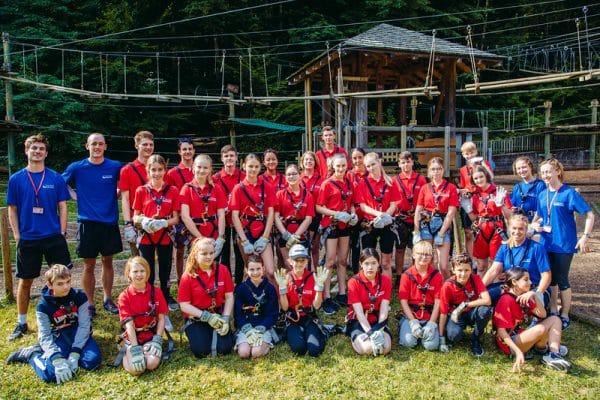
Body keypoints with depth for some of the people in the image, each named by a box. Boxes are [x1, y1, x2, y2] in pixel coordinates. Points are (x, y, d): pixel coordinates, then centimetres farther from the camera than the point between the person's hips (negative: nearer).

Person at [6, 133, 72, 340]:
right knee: (25, 281, 10)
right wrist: (17, 236, -2)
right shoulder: (16, 179, 1)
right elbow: (12, 210, 4)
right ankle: (22, 323, 24)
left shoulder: (56, 178, 0)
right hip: (27, 239, 0)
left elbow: (62, 207, 3)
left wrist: (62, 233, -3)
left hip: (54, 237, 0)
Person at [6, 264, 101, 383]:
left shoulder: (80, 296, -10)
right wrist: (58, 360, -29)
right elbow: (44, 336, -16)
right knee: (50, 374, -27)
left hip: (77, 334, 1)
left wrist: (74, 354, -23)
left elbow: (84, 326, -12)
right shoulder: (43, 305, -12)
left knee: (93, 360, -28)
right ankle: (31, 353, 5)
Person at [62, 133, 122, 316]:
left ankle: (107, 299, 26)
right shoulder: (76, 168, -2)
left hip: (110, 222, 1)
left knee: (107, 262, 12)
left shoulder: (115, 167, -1)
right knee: (89, 265, 5)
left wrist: (113, 194, -1)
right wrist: (81, 198, -1)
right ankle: (89, 303, 17)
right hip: (87, 223, -1)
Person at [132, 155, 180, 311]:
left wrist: (164, 223, -21)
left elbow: (176, 218, -2)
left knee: (165, 269, 13)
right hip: (146, 237, 0)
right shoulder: (141, 191, -1)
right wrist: (143, 221, -19)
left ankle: (166, 298, 30)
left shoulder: (173, 191, -2)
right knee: (147, 271, 8)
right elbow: (135, 217, 2)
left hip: (165, 236, 1)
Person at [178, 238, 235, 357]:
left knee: (224, 348, -15)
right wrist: (206, 316, -18)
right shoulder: (188, 276, -10)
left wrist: (225, 319, -13)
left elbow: (229, 297, -1)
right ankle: (193, 332, 15)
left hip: (218, 315, 1)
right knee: (201, 351, -18)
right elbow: (184, 305, -10)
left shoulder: (223, 270, -4)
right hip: (196, 318, -1)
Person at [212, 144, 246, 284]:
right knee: (224, 253, 8)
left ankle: (239, 284, 17)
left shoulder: (244, 177, 0)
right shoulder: (215, 178, 0)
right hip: (223, 221, 0)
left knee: (240, 254, 6)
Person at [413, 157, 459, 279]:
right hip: (426, 225, 2)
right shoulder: (425, 188, 8)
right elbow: (418, 211, 7)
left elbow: (451, 212, -3)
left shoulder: (451, 188, 2)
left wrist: (441, 233, -9)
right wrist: (416, 232, -2)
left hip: (443, 226, -2)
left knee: (443, 266, -6)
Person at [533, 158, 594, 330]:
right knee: (550, 279, 14)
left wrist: (585, 237, -20)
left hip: (564, 244, -5)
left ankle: (565, 316, 17)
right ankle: (553, 312, 28)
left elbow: (589, 215, -11)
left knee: (562, 280, 2)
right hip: (547, 243, 6)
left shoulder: (569, 193, -11)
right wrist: (535, 224, -3)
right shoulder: (542, 195, 6)